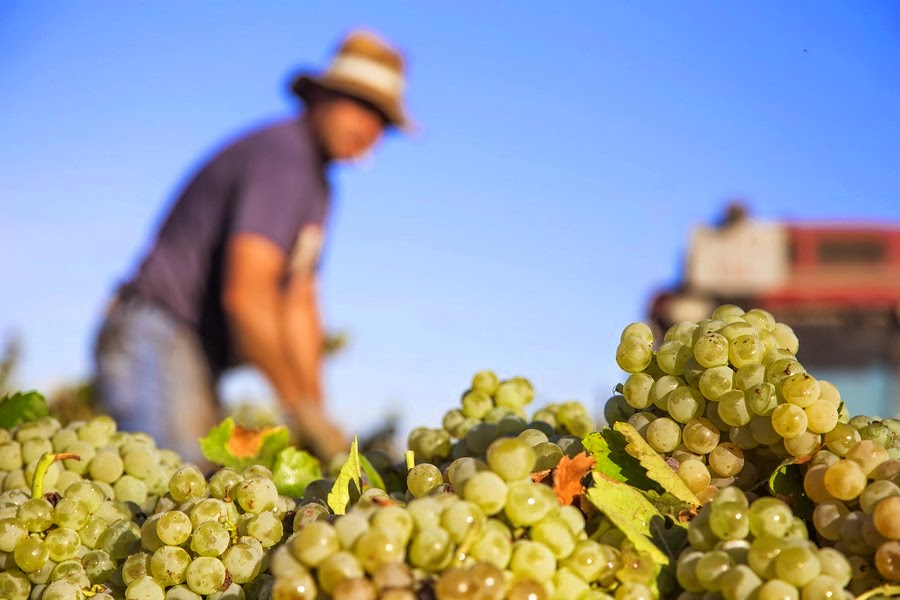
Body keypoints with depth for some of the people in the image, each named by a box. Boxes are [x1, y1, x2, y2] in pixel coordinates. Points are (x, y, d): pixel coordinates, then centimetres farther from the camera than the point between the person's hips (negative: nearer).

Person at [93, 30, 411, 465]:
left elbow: (298, 307, 15)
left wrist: (318, 419, 8)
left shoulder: (316, 184, 16)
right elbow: (246, 295, -25)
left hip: (195, 356, 10)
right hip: (157, 336, -10)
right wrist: (301, 408, -19)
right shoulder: (282, 156, -15)